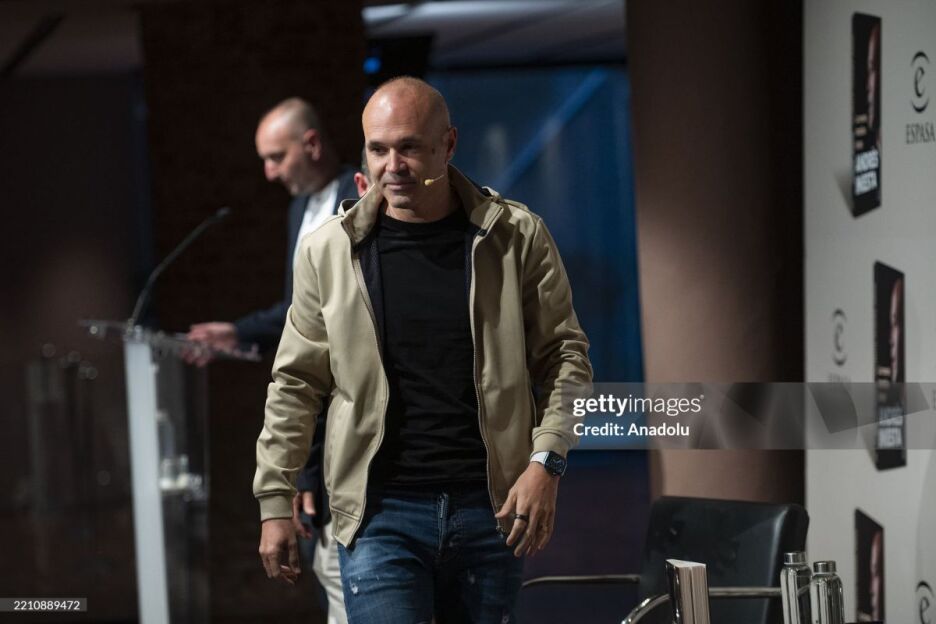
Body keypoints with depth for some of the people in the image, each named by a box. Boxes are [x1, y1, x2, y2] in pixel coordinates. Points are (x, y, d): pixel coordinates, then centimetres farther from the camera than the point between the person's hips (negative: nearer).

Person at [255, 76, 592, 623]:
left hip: (491, 508, 1)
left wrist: (545, 462, -9)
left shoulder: (517, 237, 2)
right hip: (380, 511, -1)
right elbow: (296, 383, 8)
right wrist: (275, 501, 5)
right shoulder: (329, 250, 3)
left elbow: (565, 355, 4)